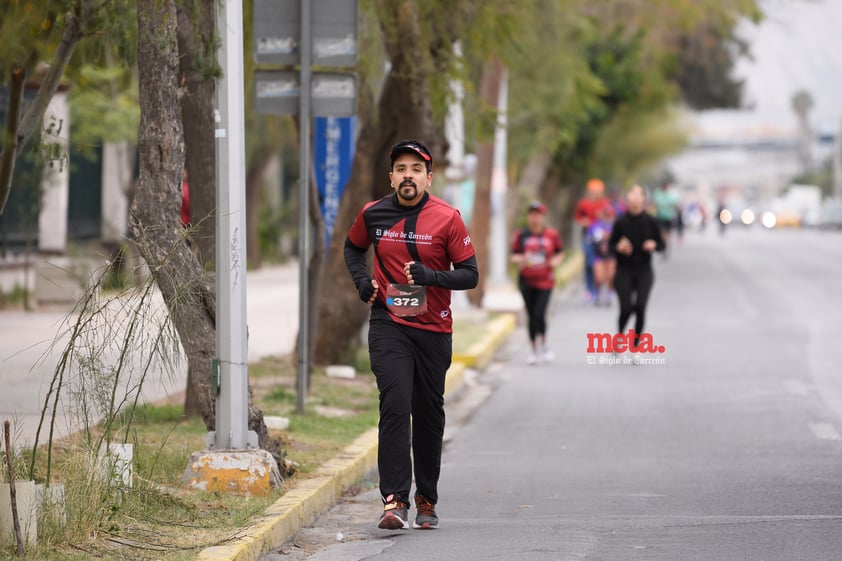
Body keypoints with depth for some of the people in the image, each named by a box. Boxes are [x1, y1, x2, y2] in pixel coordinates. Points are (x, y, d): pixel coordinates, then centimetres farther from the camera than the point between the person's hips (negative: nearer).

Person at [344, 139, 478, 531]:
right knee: (395, 406, -15)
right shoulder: (373, 215, 2)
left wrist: (430, 276, -21)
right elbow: (353, 247, 23)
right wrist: (362, 280, 5)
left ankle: (426, 500, 23)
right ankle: (394, 499, -20)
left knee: (429, 414, 9)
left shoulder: (447, 218, -5)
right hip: (388, 324, 0)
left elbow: (470, 275, -4)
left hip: (434, 329, 0)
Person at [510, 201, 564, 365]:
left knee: (539, 315, -13)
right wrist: (521, 259, -16)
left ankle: (543, 345, 10)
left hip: (545, 281, -2)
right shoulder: (521, 235, 1)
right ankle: (533, 349, 20)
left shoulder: (552, 235, 1)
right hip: (526, 281, 2)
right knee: (531, 316, 7)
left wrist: (556, 261, -8)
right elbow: (514, 256, 6)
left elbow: (560, 253, 12)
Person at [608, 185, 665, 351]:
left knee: (640, 307, -11)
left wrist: (654, 245, -16)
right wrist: (619, 247, -18)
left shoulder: (650, 221, -2)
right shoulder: (620, 222, -3)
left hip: (644, 270, 0)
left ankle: (636, 345, 3)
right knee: (626, 309, -7)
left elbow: (662, 244, 5)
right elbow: (611, 245, 4)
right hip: (624, 270, 0)